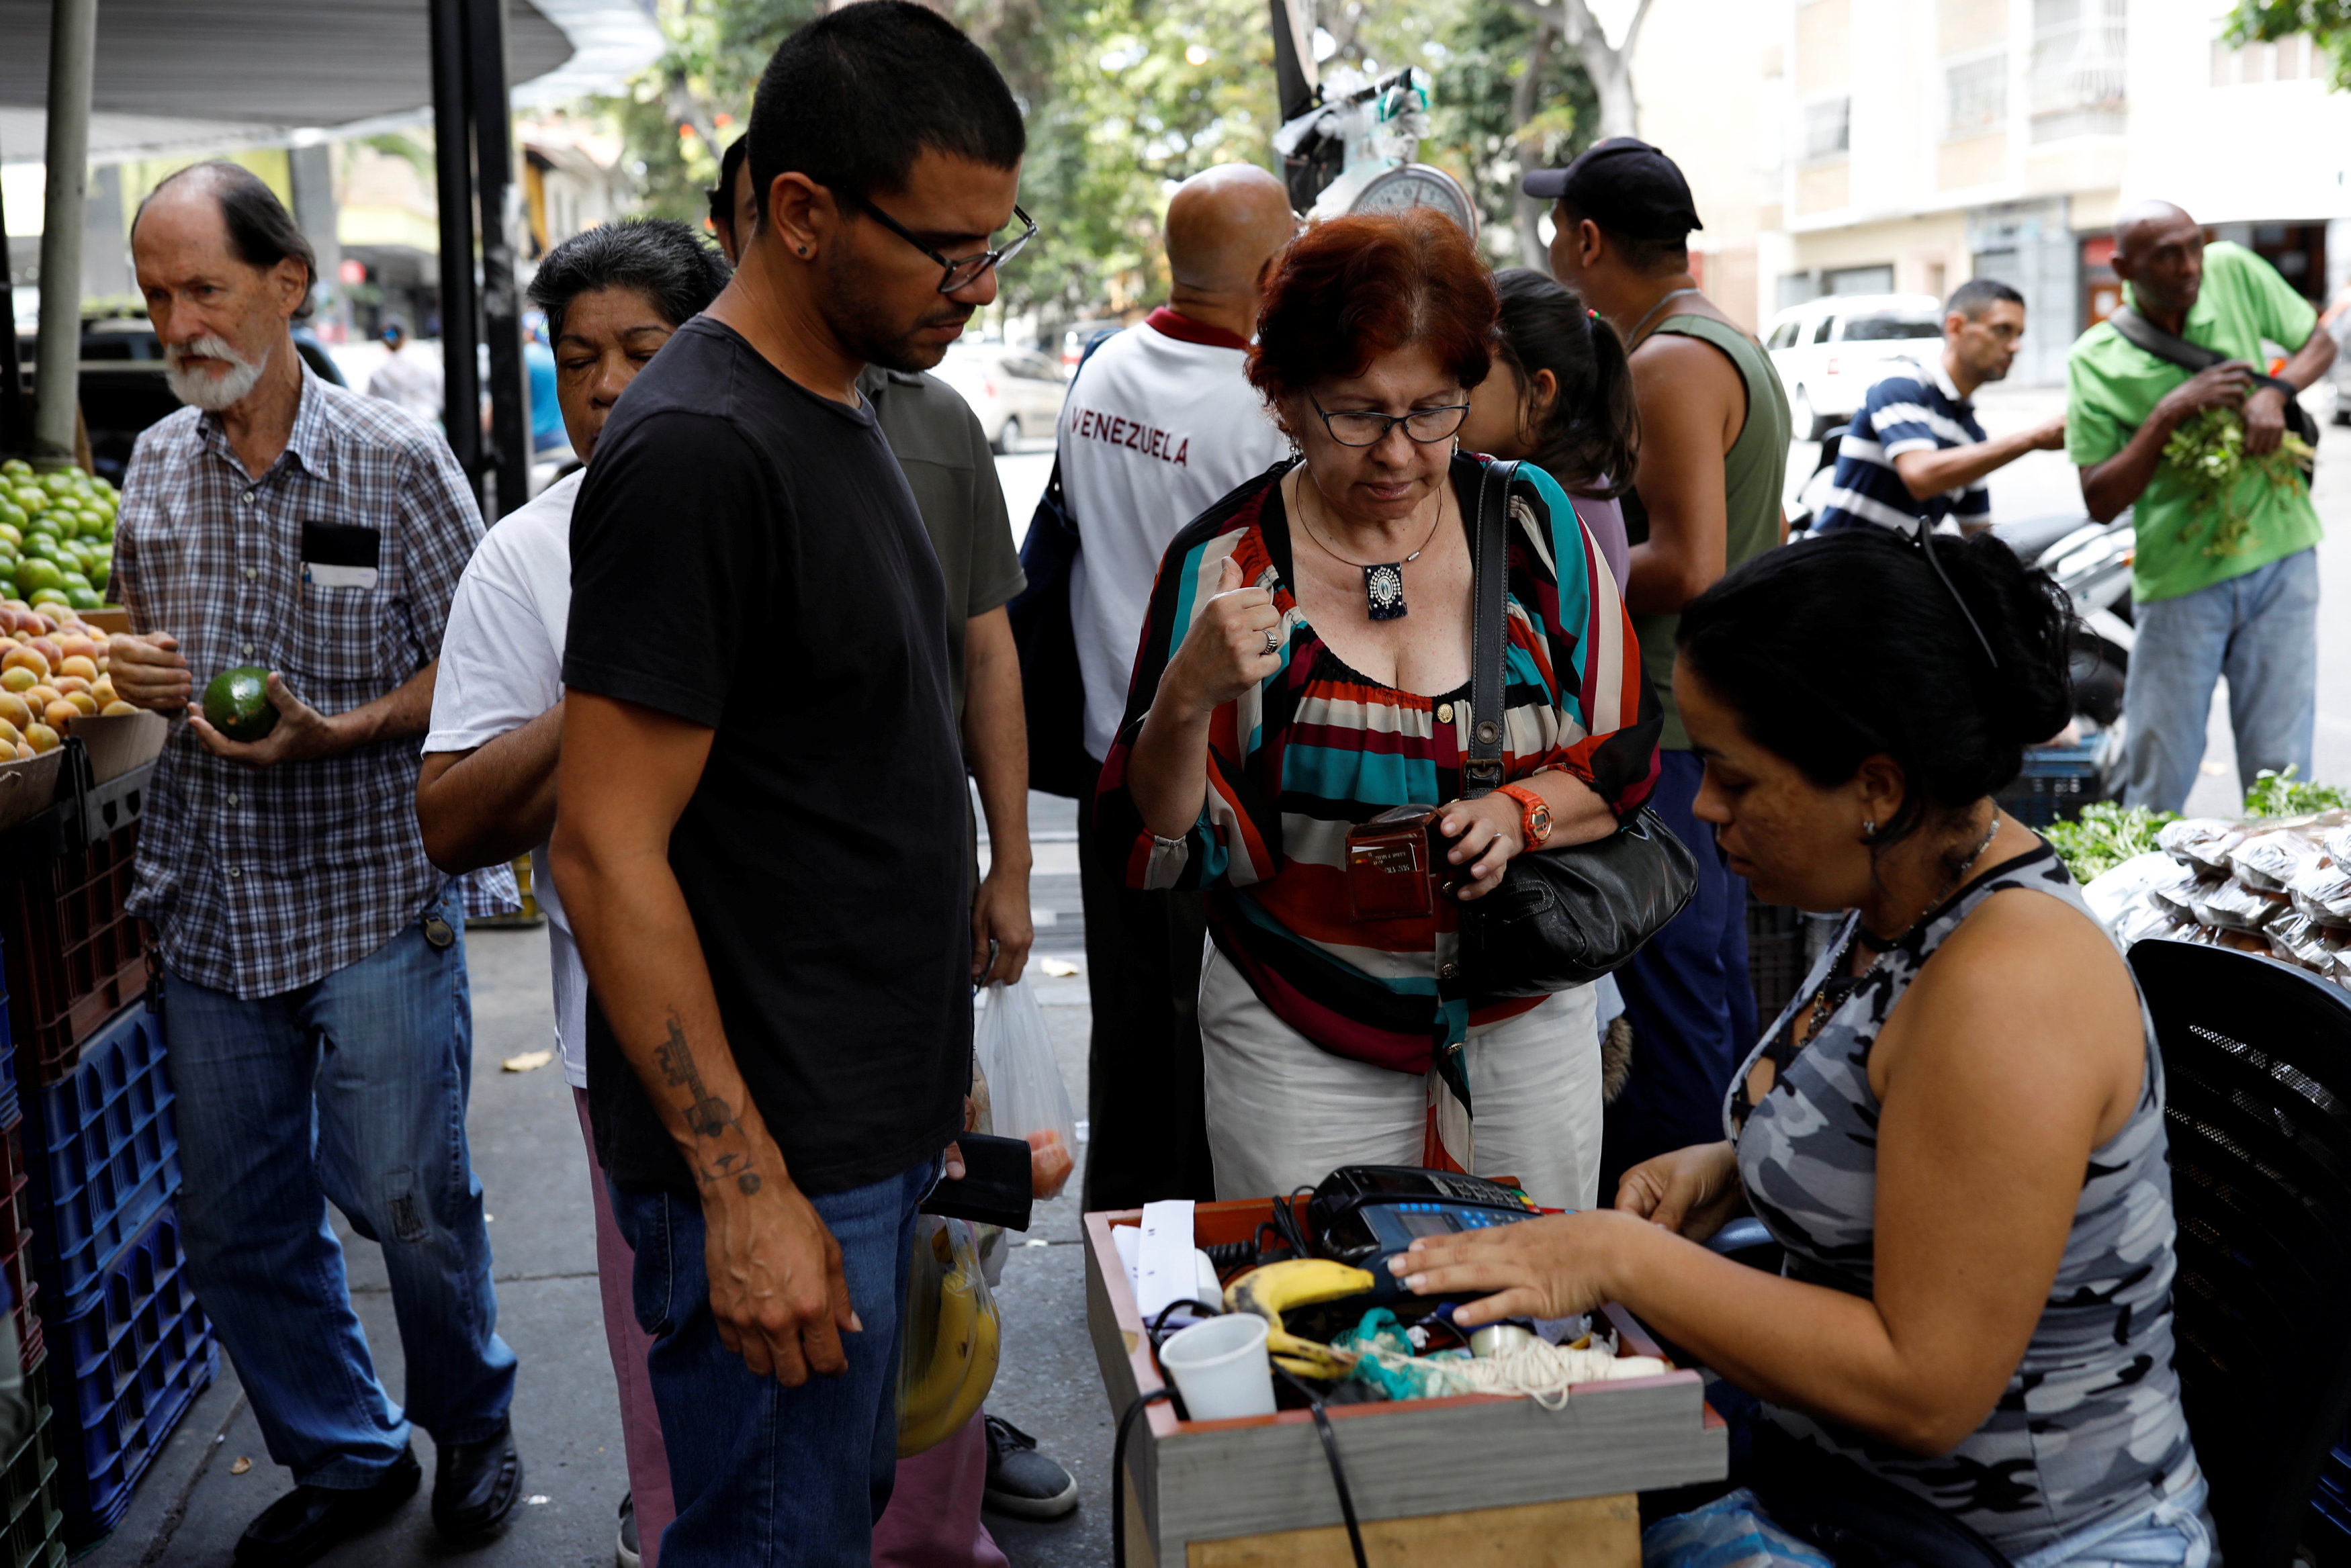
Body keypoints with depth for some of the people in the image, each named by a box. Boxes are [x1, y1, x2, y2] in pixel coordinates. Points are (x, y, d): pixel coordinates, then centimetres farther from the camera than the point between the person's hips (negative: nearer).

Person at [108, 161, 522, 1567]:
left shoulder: (398, 458, -7)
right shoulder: (155, 464, 7)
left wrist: (337, 733, -20)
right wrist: (135, 668, -2)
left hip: (374, 898, -5)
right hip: (209, 908, 5)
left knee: (410, 1201, 3)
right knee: (238, 1224, 12)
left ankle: (473, 1427, 31)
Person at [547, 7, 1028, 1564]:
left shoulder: (842, 411, 10)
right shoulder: (696, 452, -20)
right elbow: (606, 848, -21)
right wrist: (744, 1189, -21)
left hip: (870, 1124, 9)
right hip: (774, 1158, -9)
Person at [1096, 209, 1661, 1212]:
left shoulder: (1530, 520, -2)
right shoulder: (1224, 561, -7)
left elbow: (1628, 752, 4)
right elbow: (1153, 852, -8)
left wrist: (1517, 815, -14)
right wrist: (1187, 697, -25)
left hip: (1524, 1025, 2)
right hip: (1300, 1043, -2)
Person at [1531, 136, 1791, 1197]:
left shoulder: (1667, 365, -17)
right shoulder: (1739, 349, 16)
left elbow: (1686, 566, -26)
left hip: (1671, 725, -11)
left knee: (1674, 995, -3)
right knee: (1717, 976, 20)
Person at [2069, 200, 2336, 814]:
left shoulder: (2234, 272, -3)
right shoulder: (2095, 362, -8)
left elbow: (2319, 343, 13)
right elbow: (2100, 503, -9)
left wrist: (2275, 390, -9)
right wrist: (2169, 413, -19)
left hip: (2280, 560, 2)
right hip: (2180, 579, -1)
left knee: (2280, 773, 4)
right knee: (2156, 786, 4)